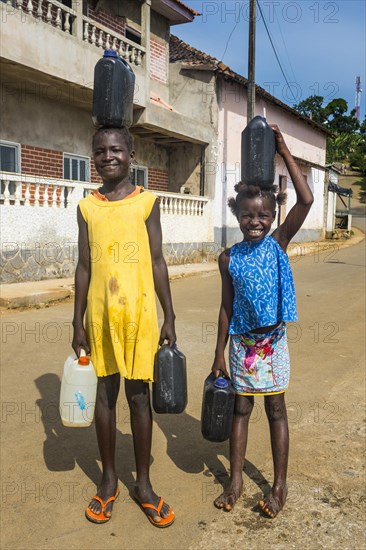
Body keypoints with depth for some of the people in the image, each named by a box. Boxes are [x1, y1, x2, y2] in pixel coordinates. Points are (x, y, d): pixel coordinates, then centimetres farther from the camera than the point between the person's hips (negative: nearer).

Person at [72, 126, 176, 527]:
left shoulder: (146, 202, 0)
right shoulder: (86, 207, 5)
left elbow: (157, 262, 1)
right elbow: (84, 267, 6)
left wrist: (169, 318, -1)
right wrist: (78, 323, 4)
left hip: (139, 313, -2)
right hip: (100, 314, 2)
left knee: (138, 394, 7)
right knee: (104, 394, 11)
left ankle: (143, 483, 23)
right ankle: (108, 479, 28)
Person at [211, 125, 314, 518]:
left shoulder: (279, 243, -6)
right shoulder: (229, 258, -2)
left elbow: (306, 200, -19)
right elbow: (227, 307, 3)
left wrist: (283, 151, -18)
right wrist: (219, 353, 4)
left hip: (273, 341, -2)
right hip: (242, 342, 2)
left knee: (275, 410, 10)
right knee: (241, 408, 13)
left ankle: (280, 485, 25)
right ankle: (235, 481, 27)